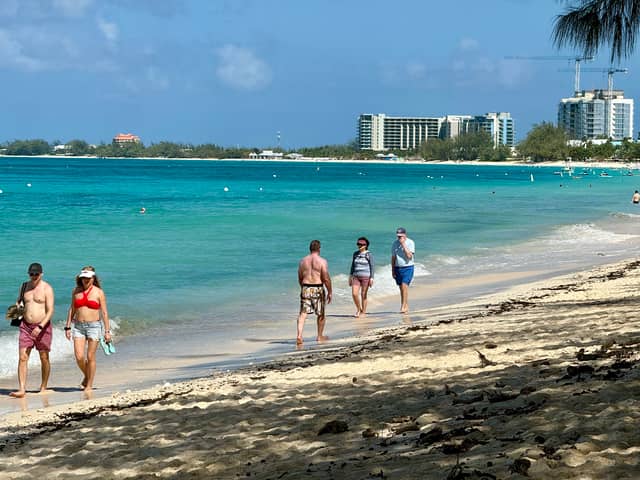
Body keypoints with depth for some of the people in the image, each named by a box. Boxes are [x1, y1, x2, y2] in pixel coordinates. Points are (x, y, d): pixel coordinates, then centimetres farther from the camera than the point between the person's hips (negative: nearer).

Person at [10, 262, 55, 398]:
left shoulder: (47, 288, -8)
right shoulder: (25, 286, 9)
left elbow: (50, 311, -14)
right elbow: (19, 301, 25)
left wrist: (40, 327, -25)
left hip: (43, 326, -4)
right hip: (26, 326, 4)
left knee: (44, 358, 8)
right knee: (22, 358, -8)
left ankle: (43, 387, 23)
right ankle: (21, 389, -12)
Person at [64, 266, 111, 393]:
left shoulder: (98, 292, 0)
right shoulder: (76, 291, 9)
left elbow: (104, 312, -1)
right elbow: (72, 310, 13)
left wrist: (107, 331, -4)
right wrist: (68, 327, 7)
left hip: (93, 326, -2)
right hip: (78, 326, 3)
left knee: (90, 357, -1)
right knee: (79, 357, -7)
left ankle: (89, 385, 10)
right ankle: (86, 376, 22)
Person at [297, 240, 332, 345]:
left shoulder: (303, 261, 6)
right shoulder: (322, 261, -8)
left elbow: (300, 278, 13)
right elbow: (326, 279, -11)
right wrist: (330, 292, -2)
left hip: (305, 288, 3)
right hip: (318, 289, -3)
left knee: (303, 313, 1)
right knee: (320, 314, 14)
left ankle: (299, 336, -14)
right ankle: (320, 336, 25)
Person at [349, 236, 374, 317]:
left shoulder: (369, 255, -5)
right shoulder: (355, 254, 7)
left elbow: (372, 267, -5)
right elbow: (353, 265, 14)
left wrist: (371, 279, -11)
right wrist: (350, 276, 11)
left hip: (366, 277, -4)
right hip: (356, 276, 4)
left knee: (363, 295, 0)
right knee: (354, 294, -8)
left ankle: (363, 312, 11)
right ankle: (358, 309, 15)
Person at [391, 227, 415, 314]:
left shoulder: (410, 242, -7)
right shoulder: (395, 243, 5)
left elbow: (409, 256, -19)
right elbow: (393, 258, 9)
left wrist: (403, 245, -20)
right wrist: (393, 270, 6)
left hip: (408, 268, -5)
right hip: (398, 268, 5)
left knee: (404, 286, -15)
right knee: (401, 288, 7)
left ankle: (403, 306, -15)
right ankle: (406, 306, 15)